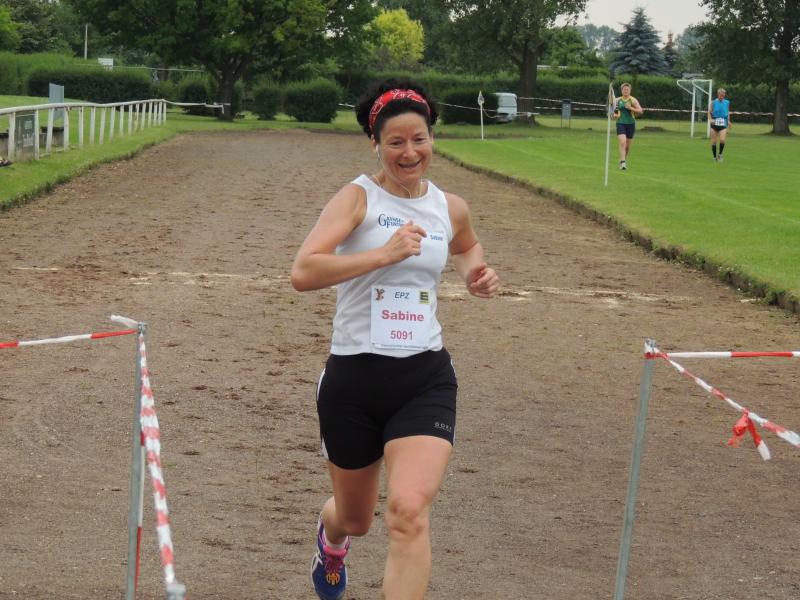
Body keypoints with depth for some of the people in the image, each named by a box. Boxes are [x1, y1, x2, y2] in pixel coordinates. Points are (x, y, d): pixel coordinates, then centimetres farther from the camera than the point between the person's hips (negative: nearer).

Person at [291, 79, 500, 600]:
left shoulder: (451, 208, 5)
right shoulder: (359, 197, -9)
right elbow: (303, 272, -24)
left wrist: (475, 272, 9)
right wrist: (385, 252, -30)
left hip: (425, 378, 2)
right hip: (354, 379, -2)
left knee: (410, 511, -21)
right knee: (356, 519, 18)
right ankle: (332, 538, 58)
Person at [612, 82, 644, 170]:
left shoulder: (633, 100, -1)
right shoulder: (617, 100, 5)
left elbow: (640, 111, -8)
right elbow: (613, 110, 19)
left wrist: (631, 108, -20)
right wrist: (615, 115, -3)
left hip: (630, 124, 1)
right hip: (620, 123, -1)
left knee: (628, 145, 10)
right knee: (622, 142, -19)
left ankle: (624, 159, 34)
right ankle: (622, 163, -24)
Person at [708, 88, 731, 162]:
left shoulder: (727, 103, 5)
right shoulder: (714, 102, -2)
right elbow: (709, 112, 2)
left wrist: (728, 121, 14)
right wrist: (710, 119, -14)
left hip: (723, 124, 0)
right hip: (714, 123, 0)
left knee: (722, 140, -17)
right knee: (713, 141, 1)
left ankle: (720, 154, 4)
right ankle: (715, 157, 15)